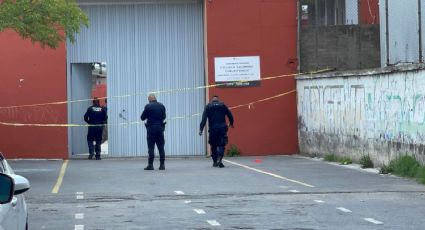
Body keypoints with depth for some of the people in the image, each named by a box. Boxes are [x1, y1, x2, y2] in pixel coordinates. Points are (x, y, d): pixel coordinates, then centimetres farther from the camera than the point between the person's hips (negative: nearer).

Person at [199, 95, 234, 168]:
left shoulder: (208, 106, 6)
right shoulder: (222, 105, 7)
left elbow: (204, 119, -3)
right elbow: (230, 116, 9)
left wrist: (201, 129, -6)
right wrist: (231, 124, 27)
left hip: (212, 129, 0)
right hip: (222, 128, 0)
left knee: (213, 145, 12)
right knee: (221, 145, 0)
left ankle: (215, 162, 15)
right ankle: (219, 159, -22)